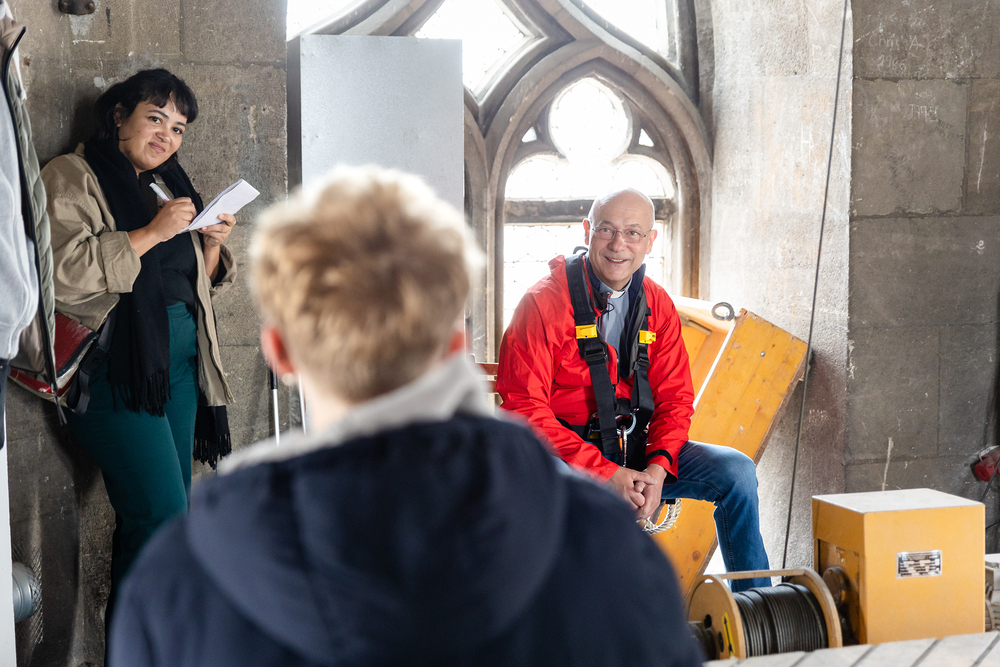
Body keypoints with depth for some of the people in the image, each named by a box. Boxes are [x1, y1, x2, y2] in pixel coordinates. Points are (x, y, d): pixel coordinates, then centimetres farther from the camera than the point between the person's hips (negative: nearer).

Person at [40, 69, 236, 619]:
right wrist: (150, 234, -16)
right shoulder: (72, 178, -1)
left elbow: (202, 285, 26)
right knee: (161, 514, -14)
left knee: (164, 519, 7)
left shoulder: (170, 185, 22)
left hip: (179, 366, 8)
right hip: (116, 369, -8)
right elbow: (61, 274, -18)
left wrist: (211, 244, 5)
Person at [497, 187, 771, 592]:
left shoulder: (657, 305, 7)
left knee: (736, 471, -10)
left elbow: (675, 396, 8)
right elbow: (524, 407, -16)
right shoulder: (544, 303, -11)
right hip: (563, 456, -5)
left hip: (636, 450, 6)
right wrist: (605, 473, -22)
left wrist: (657, 466, -13)